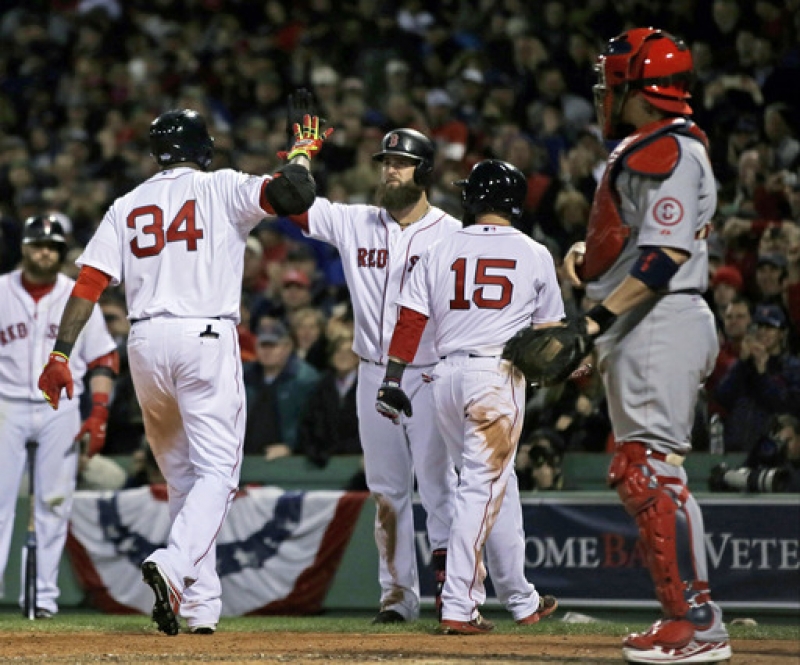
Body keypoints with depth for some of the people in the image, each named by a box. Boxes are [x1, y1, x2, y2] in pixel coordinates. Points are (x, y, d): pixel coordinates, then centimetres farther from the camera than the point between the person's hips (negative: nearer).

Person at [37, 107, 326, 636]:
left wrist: (61, 354, 4)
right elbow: (293, 195, -13)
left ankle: (201, 606, 10)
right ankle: (173, 566, -32)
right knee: (217, 471, -6)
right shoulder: (223, 189, 3)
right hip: (207, 338, -4)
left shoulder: (127, 205, 15)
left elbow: (90, 283, 6)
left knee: (181, 474, 15)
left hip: (145, 344, 4)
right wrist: (302, 154, 7)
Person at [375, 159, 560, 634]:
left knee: (498, 485, 16)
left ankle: (522, 601, 20)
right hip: (498, 374, -4)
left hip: (446, 376, 4)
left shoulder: (440, 253, 8)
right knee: (483, 487, -5)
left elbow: (410, 322, 3)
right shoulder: (535, 255, 4)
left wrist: (392, 381, 5)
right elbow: (548, 330, 10)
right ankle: (458, 607, -13)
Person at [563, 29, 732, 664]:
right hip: (647, 329, 11)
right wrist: (590, 255, 7)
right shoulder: (655, 149, 19)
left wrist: (597, 318, -24)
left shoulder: (662, 150, -14)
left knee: (650, 469, -14)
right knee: (642, 473, 13)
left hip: (658, 325, -11)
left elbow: (667, 254, -22)